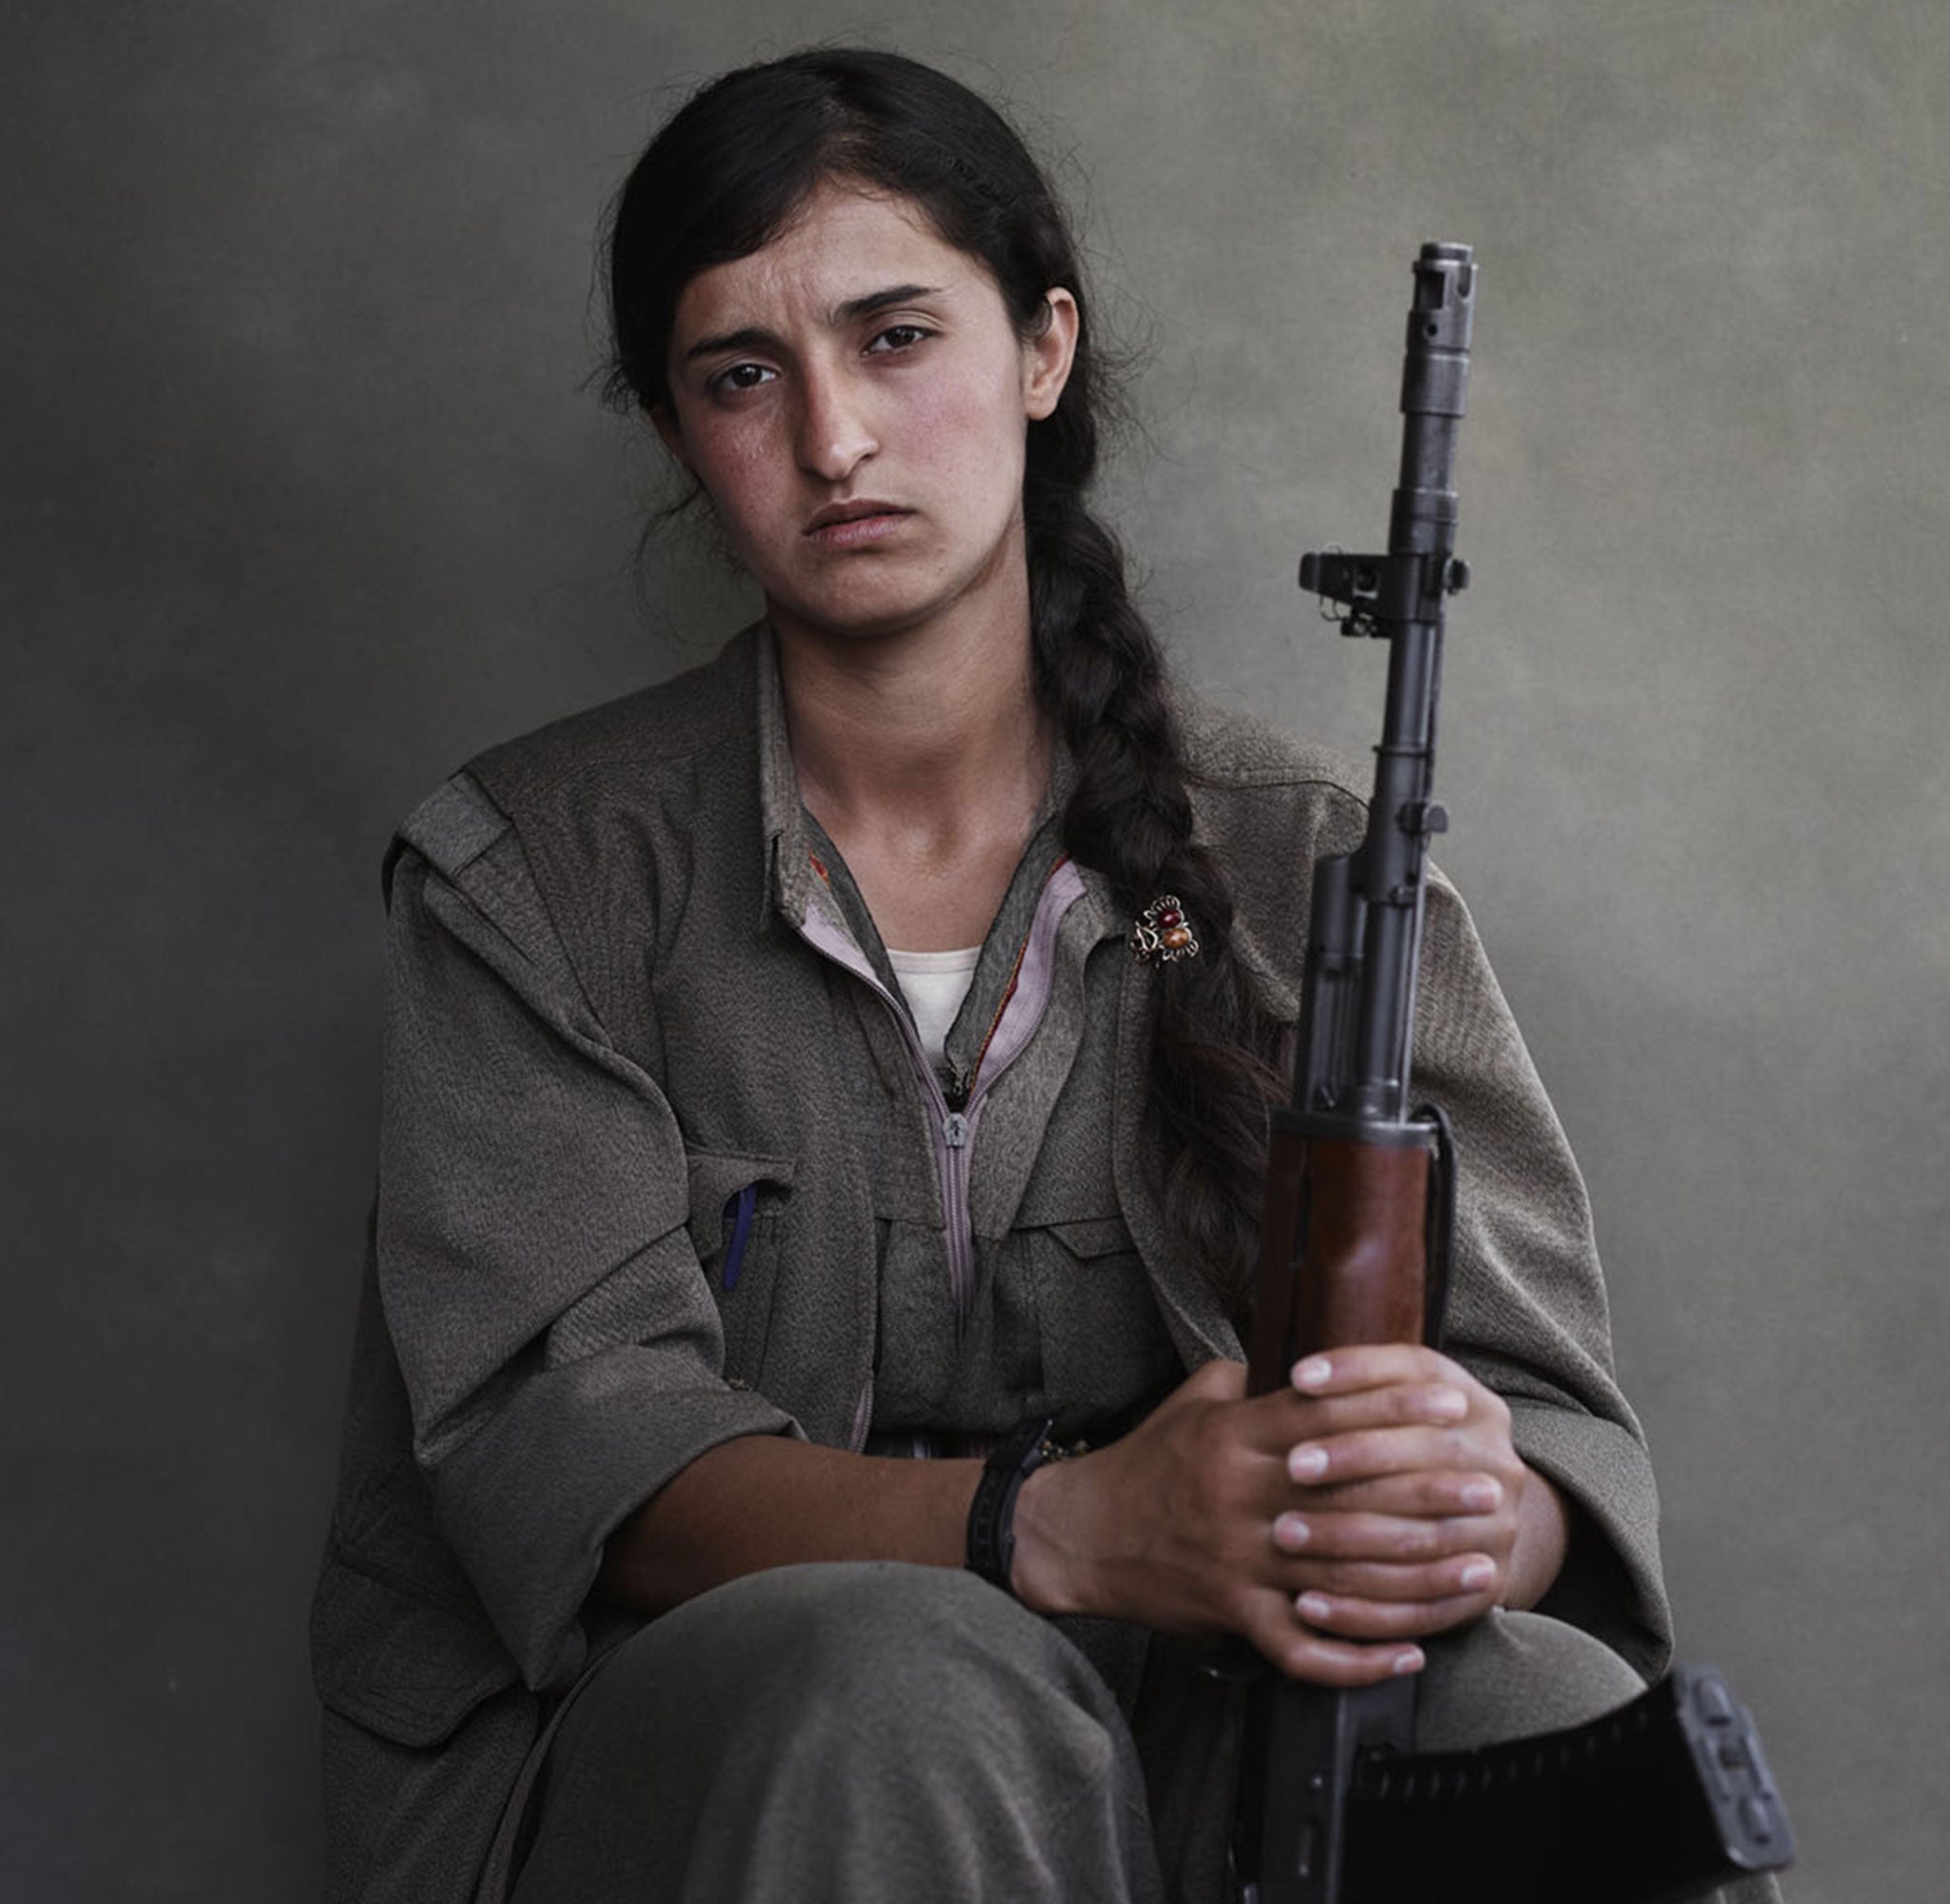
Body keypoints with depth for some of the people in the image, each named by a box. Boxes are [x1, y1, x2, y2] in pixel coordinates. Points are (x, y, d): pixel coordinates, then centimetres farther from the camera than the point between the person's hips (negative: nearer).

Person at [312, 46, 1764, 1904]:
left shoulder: (1295, 861, 6)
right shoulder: (533, 873, 1)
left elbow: (1557, 1426, -1)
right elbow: (559, 1438, -12)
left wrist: (1471, 1512, -29)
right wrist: (1062, 1532, -31)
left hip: (1160, 1745, 2)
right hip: (657, 1737, -1)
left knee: (1555, 1716, -30)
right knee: (905, 1678, -37)